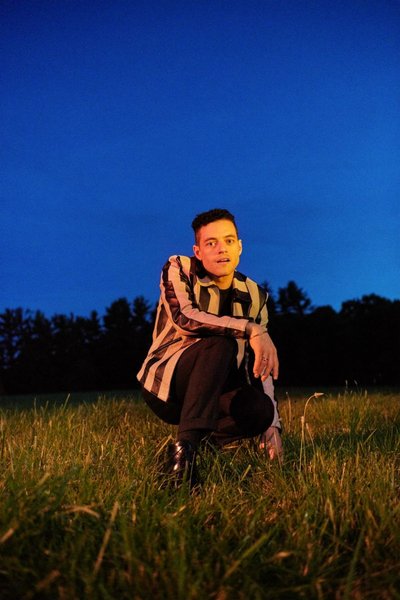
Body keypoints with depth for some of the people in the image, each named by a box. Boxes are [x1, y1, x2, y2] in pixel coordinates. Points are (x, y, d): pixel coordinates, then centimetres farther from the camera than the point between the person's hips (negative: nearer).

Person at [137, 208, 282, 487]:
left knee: (262, 409, -27)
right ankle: (185, 445, -36)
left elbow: (260, 368, 5)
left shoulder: (255, 296, 5)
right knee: (221, 344, -33)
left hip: (214, 394, 5)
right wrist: (251, 329, -35)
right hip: (166, 384, -5)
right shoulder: (178, 269, -7)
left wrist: (272, 425, -5)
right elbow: (183, 318, -27)